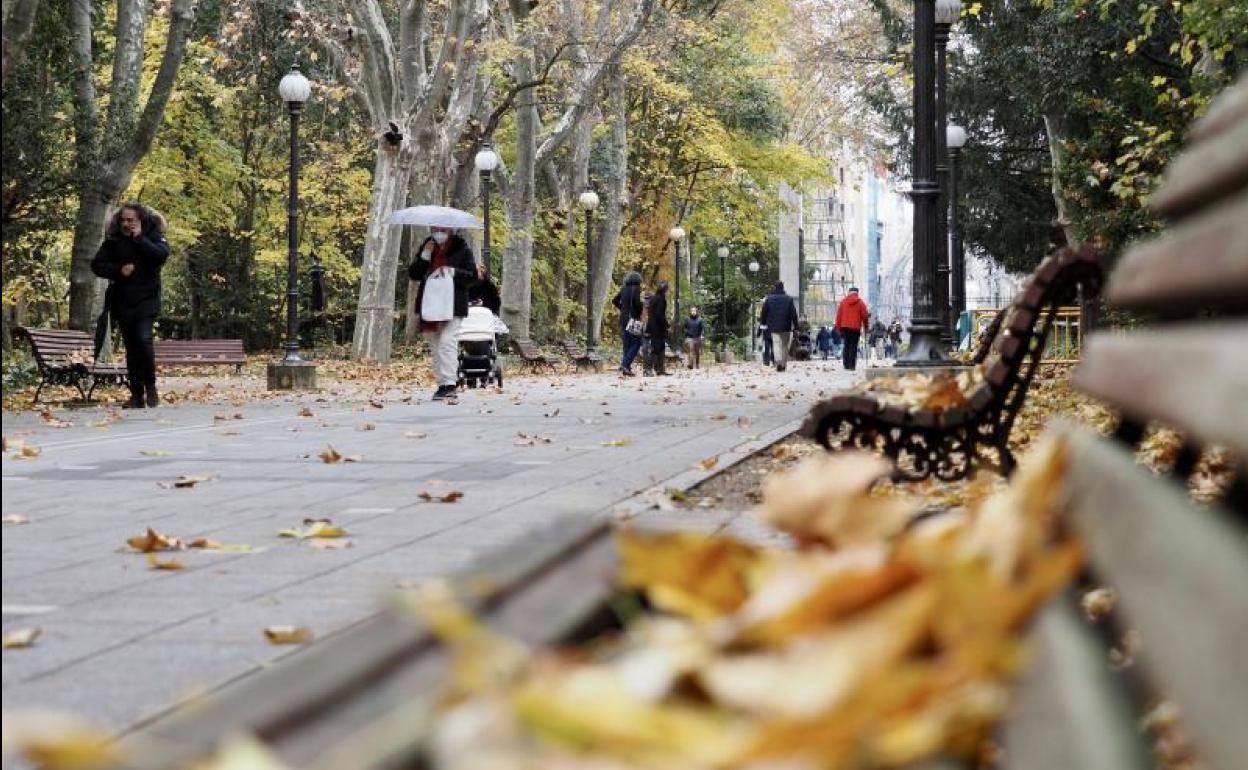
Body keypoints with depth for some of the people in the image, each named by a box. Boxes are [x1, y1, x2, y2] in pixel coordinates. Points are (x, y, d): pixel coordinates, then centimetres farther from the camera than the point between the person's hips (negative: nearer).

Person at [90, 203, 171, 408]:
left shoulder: (154, 237, -2)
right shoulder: (113, 240, 4)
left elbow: (162, 255, -21)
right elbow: (96, 265, 2)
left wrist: (139, 238, -18)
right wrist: (119, 270, -12)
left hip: (146, 300, -3)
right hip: (122, 302, 3)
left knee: (144, 339, -21)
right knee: (131, 348, 6)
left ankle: (150, 385, -3)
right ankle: (136, 395, 11)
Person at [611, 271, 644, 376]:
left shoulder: (623, 289, 11)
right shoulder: (636, 289, -9)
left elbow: (614, 301, 14)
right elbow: (637, 302, -21)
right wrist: (641, 309, -2)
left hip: (623, 318, 7)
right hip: (633, 319, -7)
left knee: (627, 344, 12)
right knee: (636, 343, -3)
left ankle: (626, 368, 9)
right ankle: (625, 364, -17)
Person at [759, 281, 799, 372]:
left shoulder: (769, 299, 1)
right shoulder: (789, 299, 1)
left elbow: (764, 313, 5)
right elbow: (794, 314, 0)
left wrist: (763, 322, 17)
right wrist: (795, 326, 4)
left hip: (773, 327, -1)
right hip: (786, 327, 1)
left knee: (776, 344, -4)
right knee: (785, 345, 11)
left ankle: (778, 361, -27)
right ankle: (784, 364, 14)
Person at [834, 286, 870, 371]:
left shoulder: (843, 301, 7)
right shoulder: (860, 302, 0)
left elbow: (838, 315, 7)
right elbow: (864, 315, 0)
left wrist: (838, 327, 12)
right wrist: (865, 326, 12)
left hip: (845, 327, 3)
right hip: (856, 327, -3)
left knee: (846, 346, 12)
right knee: (853, 347, -2)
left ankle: (846, 364, 9)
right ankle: (852, 365, -8)